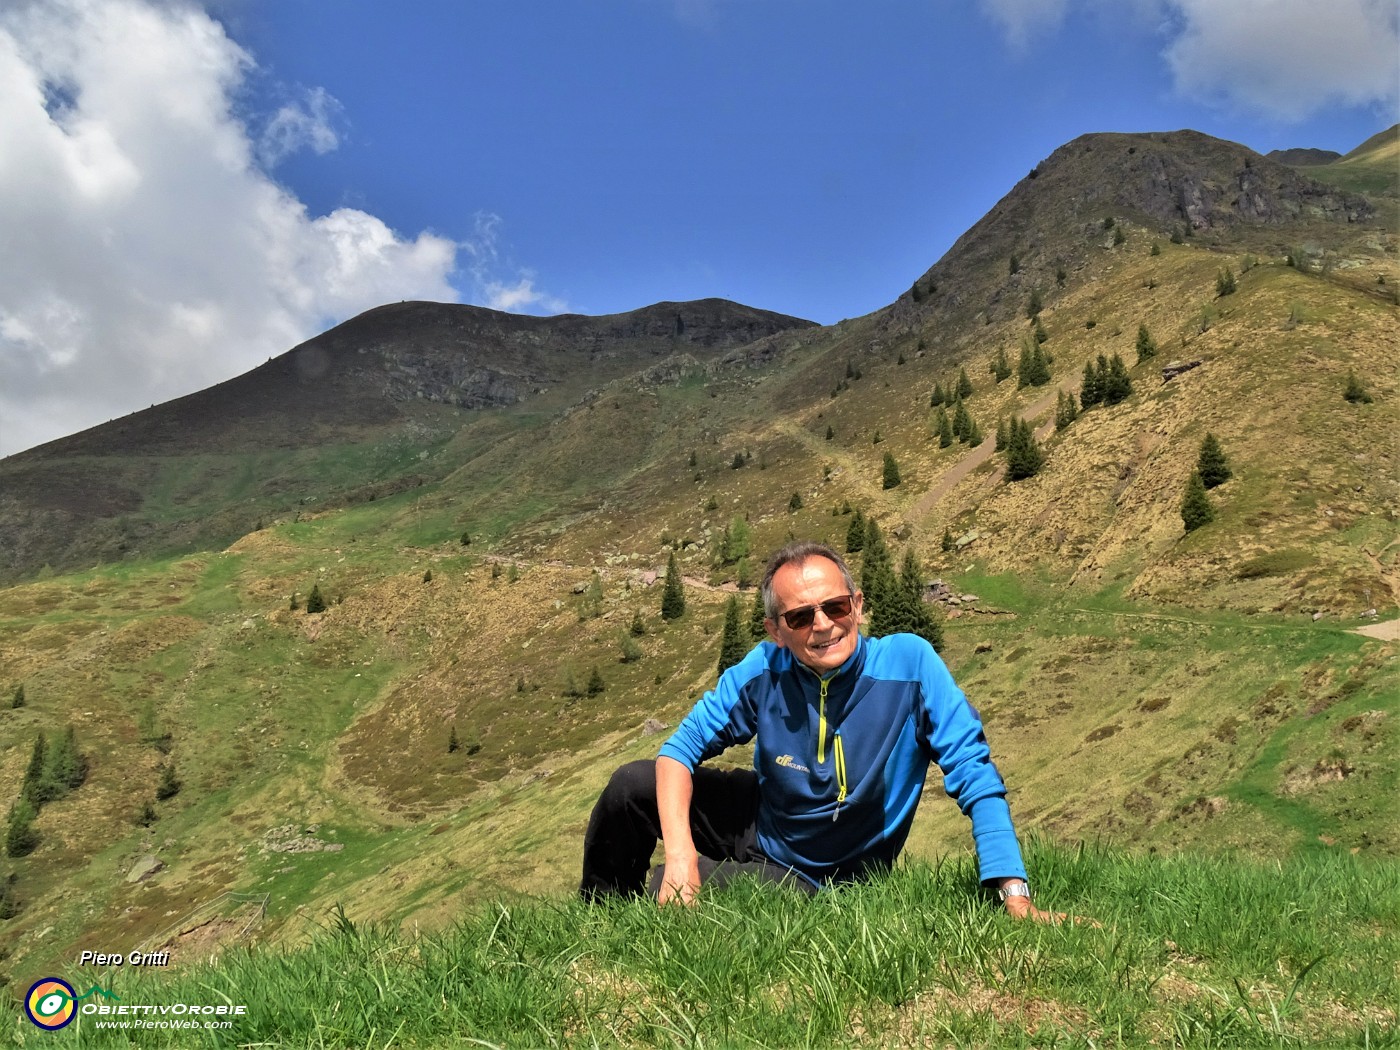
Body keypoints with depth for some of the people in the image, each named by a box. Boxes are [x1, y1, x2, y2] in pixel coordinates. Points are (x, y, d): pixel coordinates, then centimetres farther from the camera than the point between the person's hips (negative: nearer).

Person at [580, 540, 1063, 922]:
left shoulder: (909, 664, -27)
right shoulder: (764, 670, -20)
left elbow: (976, 780, -25)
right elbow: (683, 746, -14)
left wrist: (1015, 894, -34)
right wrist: (680, 852, -29)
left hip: (815, 878, -3)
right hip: (757, 820, 3)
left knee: (663, 893, -24)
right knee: (632, 784, -9)